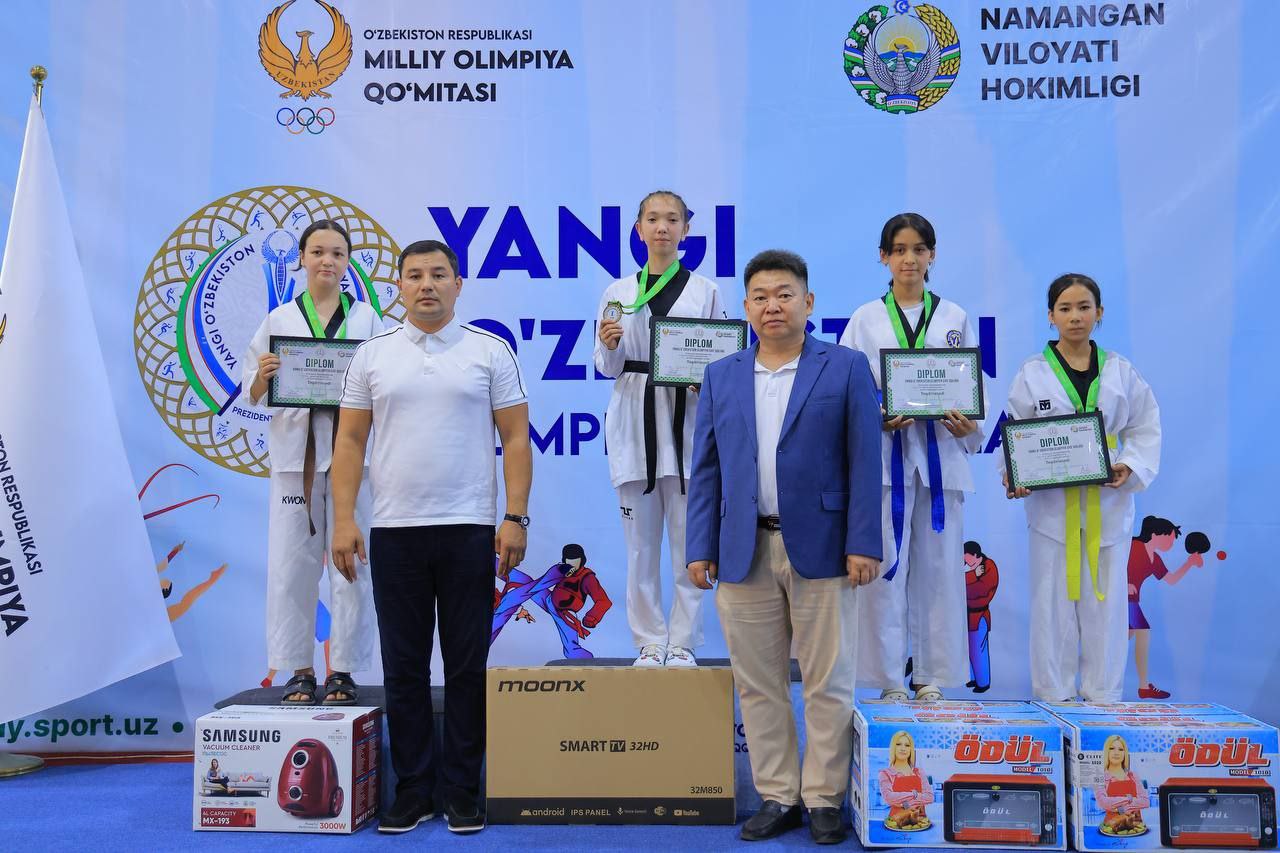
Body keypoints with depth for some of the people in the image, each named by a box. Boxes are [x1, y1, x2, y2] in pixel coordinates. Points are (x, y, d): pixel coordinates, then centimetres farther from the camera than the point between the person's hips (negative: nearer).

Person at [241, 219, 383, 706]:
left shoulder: (368, 320, 8)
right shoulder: (279, 320, 11)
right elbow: (253, 396, 11)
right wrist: (264, 376, -10)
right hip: (295, 450, 1)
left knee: (351, 563, -1)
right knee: (292, 563, 1)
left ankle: (343, 672, 10)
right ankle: (299, 671, 13)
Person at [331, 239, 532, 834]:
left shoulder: (491, 352, 1)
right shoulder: (372, 355, 7)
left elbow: (515, 439, -1)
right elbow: (350, 440, 6)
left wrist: (515, 518, -9)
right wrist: (344, 519, -4)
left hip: (469, 531, -2)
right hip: (394, 532, 2)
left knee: (467, 668, 5)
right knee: (403, 670, 9)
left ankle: (461, 793, 17)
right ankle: (412, 792, 20)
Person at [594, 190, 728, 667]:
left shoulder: (705, 291, 7)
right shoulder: (618, 292, 9)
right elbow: (606, 368, 7)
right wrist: (608, 345, -14)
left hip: (686, 420, -1)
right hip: (634, 420, 1)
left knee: (689, 540, 0)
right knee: (640, 543, 5)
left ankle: (683, 646, 11)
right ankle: (650, 645, 16)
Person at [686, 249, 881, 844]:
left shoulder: (846, 368, 2)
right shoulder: (720, 377, 11)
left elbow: (864, 461, -2)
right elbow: (705, 470, 9)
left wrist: (862, 544, -9)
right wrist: (700, 548, 3)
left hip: (820, 548, -3)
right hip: (743, 551, 3)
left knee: (827, 683, 5)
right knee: (758, 684, 8)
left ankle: (824, 800, 19)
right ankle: (777, 797, 21)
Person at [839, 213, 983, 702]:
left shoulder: (954, 318, 11)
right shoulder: (866, 319, 7)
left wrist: (969, 426, -10)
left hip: (941, 452, 2)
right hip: (884, 454, -1)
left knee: (938, 565, 3)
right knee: (885, 566, -3)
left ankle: (934, 678, 13)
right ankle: (888, 679, 7)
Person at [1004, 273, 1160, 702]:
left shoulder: (1120, 371, 7)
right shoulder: (1032, 374, 2)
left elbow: (1145, 428, 9)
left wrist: (1133, 467, -9)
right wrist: (1013, 477, -15)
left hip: (1107, 503, 2)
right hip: (1051, 503, -1)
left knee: (1105, 600, 5)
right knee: (1053, 602, 2)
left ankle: (1103, 696, 16)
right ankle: (1054, 697, 12)